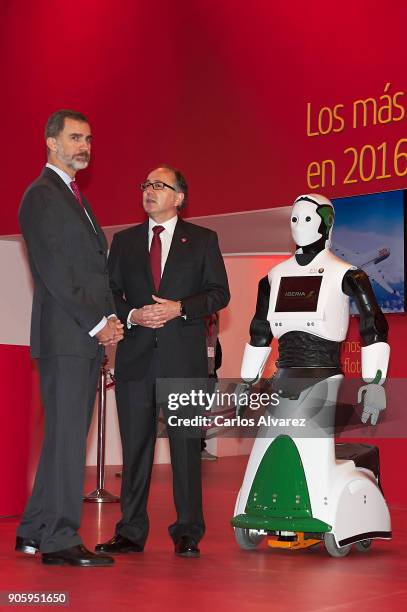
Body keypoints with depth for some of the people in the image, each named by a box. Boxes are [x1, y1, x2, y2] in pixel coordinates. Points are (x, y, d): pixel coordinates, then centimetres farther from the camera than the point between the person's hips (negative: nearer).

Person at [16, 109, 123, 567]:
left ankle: (35, 531, 19)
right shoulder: (41, 196, -7)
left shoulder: (75, 198, 22)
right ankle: (60, 541, -2)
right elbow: (54, 272, -15)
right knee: (67, 436, -7)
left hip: (89, 337, 9)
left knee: (65, 436, 11)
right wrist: (97, 323, -14)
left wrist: (110, 318, 6)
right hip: (63, 337, -9)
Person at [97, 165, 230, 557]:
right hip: (135, 356, 2)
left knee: (185, 444, 0)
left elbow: (219, 293, 3)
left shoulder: (202, 240, 8)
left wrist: (180, 308, -12)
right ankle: (131, 532, 11)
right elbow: (110, 292, 11)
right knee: (135, 444, 4)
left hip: (184, 356, -2)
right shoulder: (124, 241, 14)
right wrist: (131, 315, -9)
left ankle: (187, 533, 8)